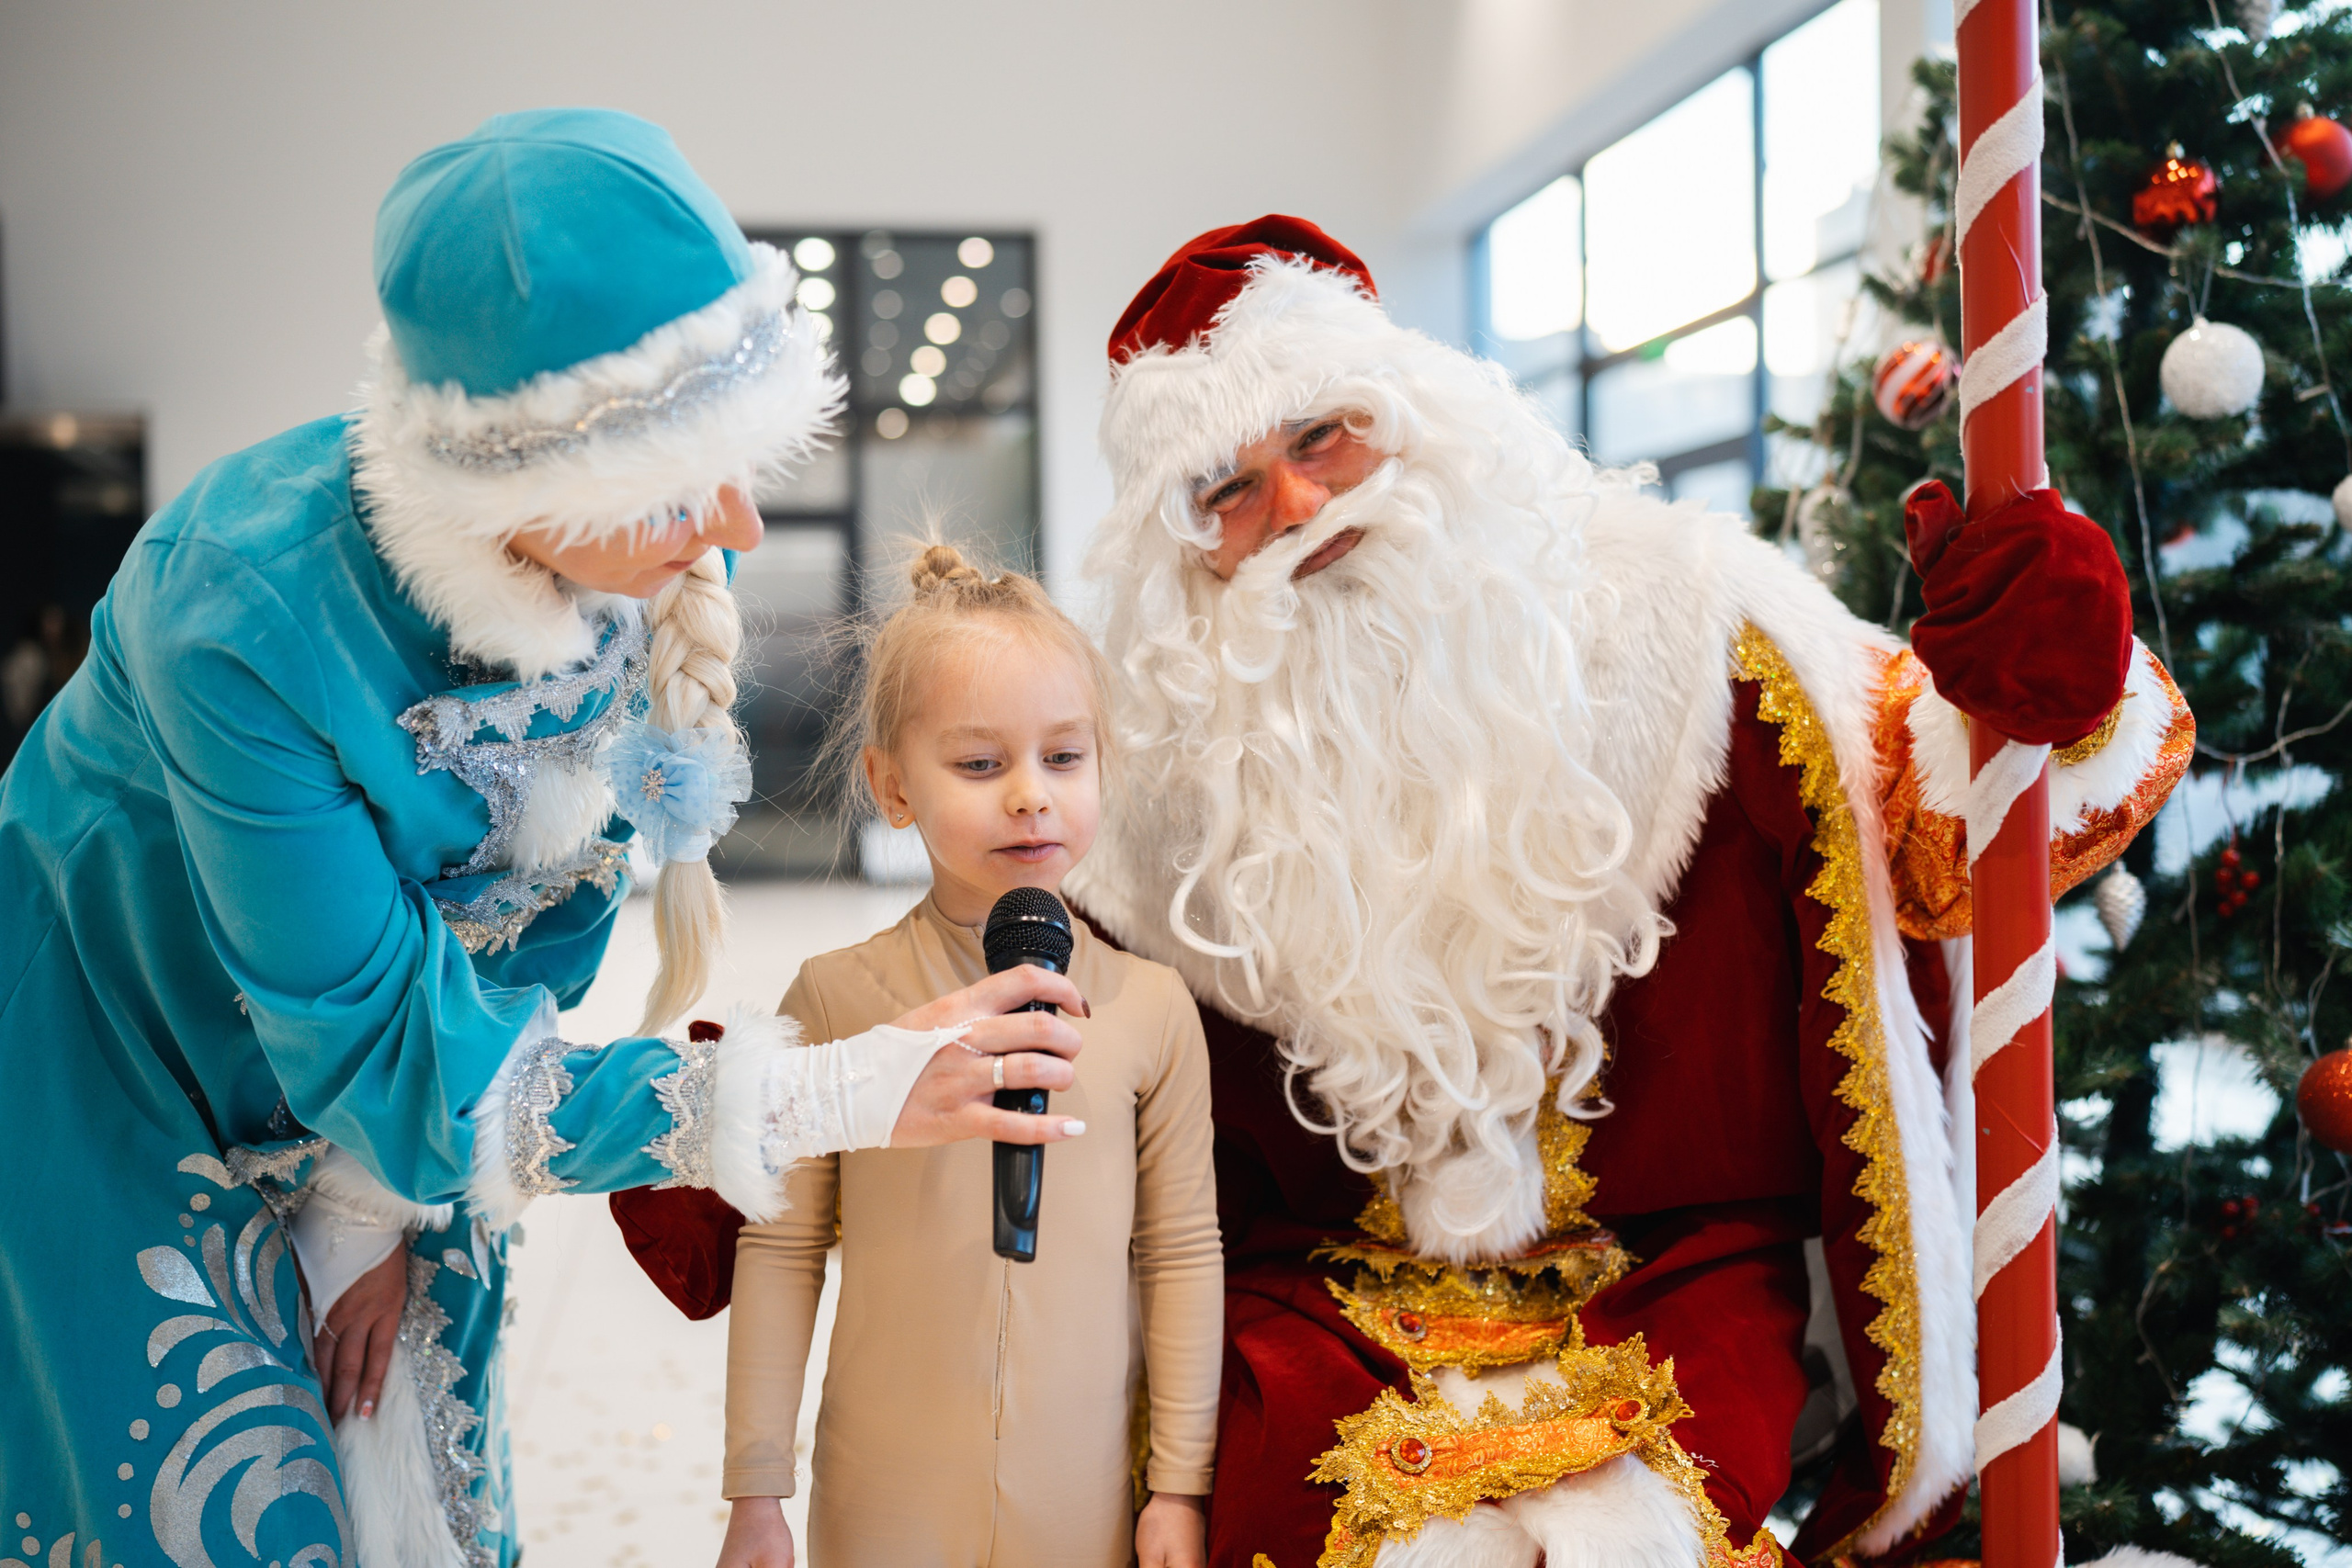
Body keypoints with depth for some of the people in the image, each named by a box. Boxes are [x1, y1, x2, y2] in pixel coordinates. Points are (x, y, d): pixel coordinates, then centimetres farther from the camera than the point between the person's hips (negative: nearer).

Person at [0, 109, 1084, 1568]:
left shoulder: (641, 563, -22)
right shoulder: (247, 615, -38)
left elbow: (552, 898, -6)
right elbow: (381, 1054, -32)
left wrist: (378, 1197, -4)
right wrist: (841, 1090, -37)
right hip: (130, 1055, -4)